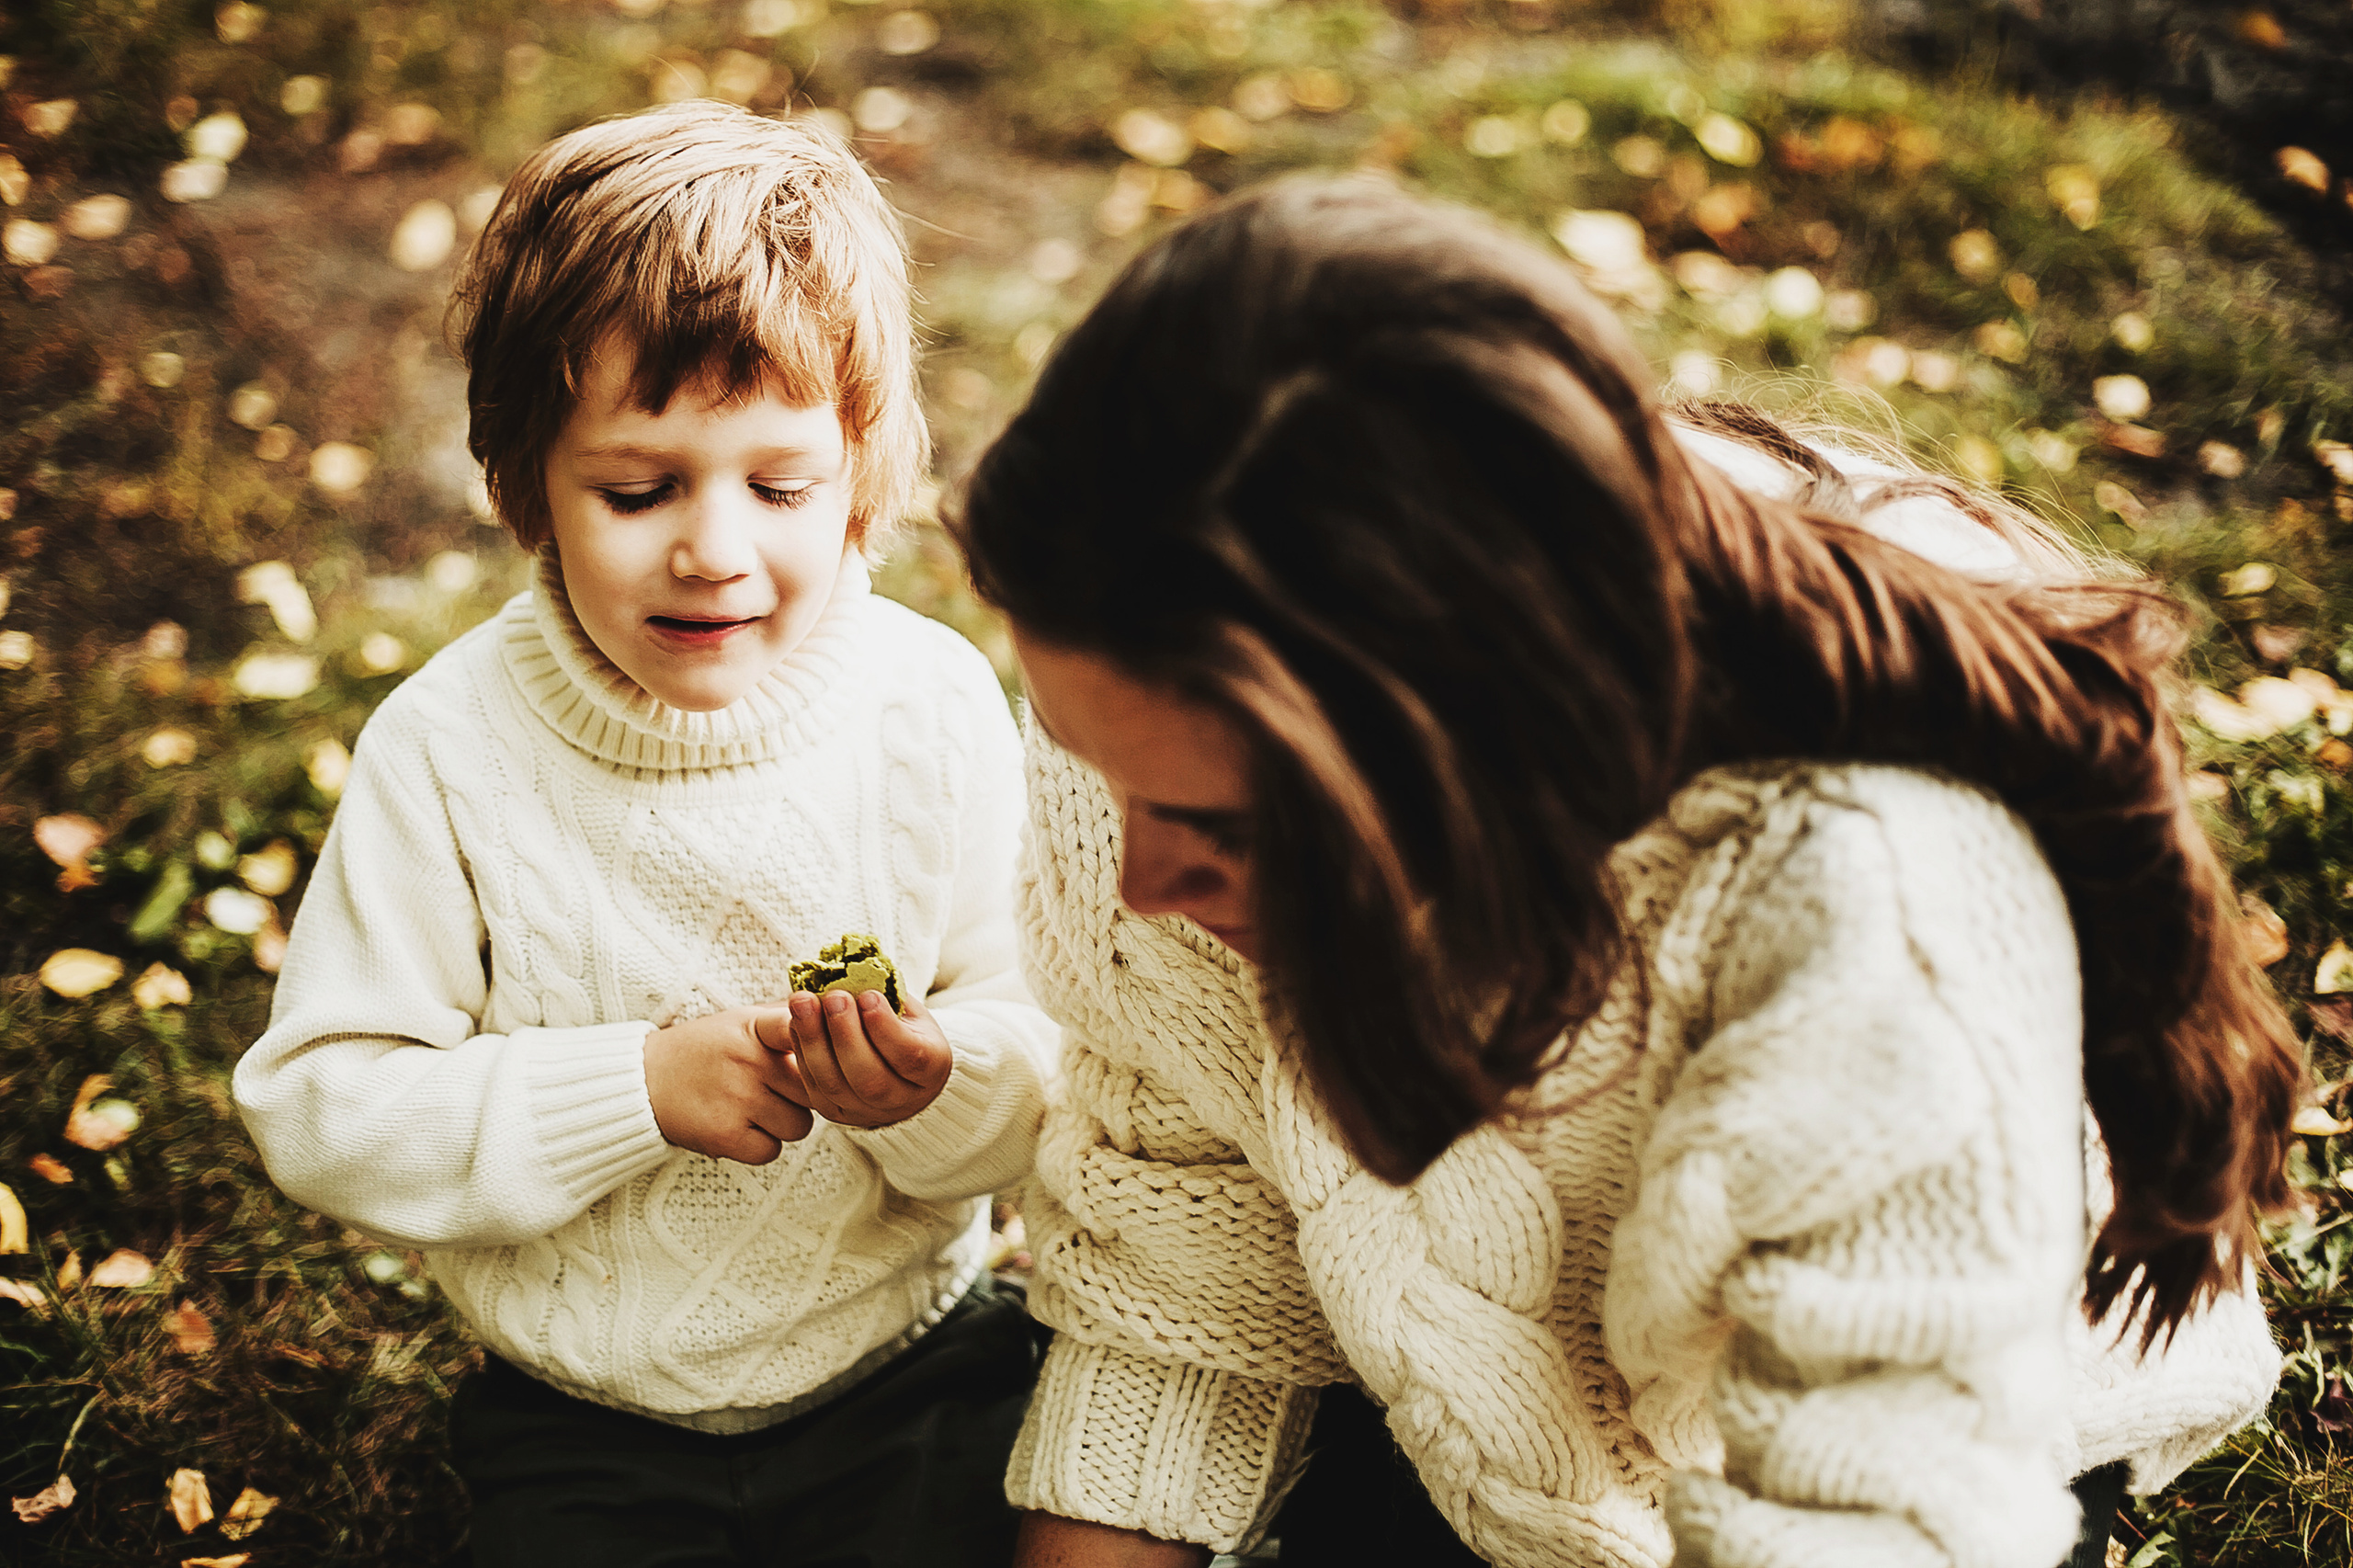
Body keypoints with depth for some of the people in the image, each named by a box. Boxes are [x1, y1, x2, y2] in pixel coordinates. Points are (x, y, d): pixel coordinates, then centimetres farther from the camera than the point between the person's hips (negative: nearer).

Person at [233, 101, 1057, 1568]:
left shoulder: (934, 708, -10)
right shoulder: (450, 747, -12)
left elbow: (1048, 1055, -6)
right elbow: (320, 1106, -12)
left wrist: (936, 1088, -28)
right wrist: (635, 1086, -22)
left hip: (913, 1375, 1)